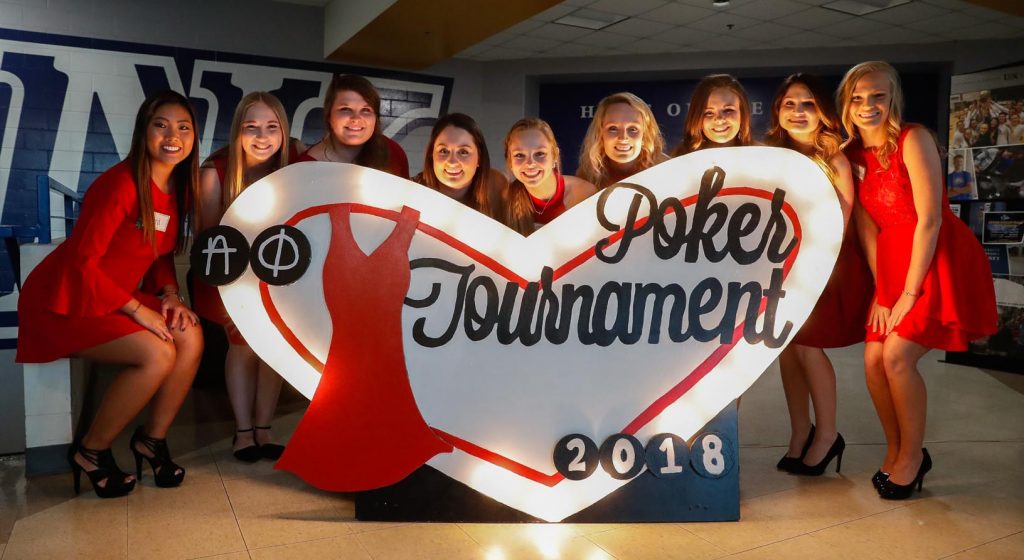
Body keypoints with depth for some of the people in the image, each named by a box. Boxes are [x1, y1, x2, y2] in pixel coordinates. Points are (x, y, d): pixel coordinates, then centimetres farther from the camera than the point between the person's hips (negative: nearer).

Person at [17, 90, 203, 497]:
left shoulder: (180, 189, 2)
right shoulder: (120, 184, -23)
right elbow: (81, 261, -23)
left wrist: (169, 294, -5)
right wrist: (138, 309, -20)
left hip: (114, 297, 8)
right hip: (64, 302, -7)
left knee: (191, 337, -13)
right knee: (157, 354, -25)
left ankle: (152, 438, 5)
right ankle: (90, 453, -2)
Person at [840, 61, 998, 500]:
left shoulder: (913, 140, -16)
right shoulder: (853, 155, 3)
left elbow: (929, 220, -18)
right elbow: (867, 226, 1)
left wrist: (910, 292, -17)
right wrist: (880, 292, -6)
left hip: (938, 260, -6)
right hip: (892, 264, 6)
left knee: (897, 356, -14)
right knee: (873, 359, 0)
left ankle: (912, 456, 7)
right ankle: (895, 450, 21)